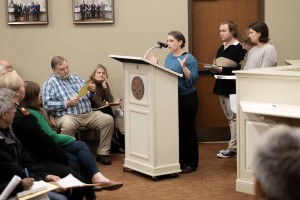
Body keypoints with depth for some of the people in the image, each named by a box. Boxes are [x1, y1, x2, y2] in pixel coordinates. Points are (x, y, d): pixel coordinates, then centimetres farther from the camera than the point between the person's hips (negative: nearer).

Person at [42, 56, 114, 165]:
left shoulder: (76, 78, 24)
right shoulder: (49, 84, 6)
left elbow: (89, 97, 28)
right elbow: (47, 105, -7)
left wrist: (91, 91, 3)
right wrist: (67, 104, -14)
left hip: (88, 114, 6)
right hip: (67, 116, -5)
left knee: (108, 119, -16)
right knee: (68, 125, -41)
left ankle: (102, 153, -12)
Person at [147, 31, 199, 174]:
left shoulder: (189, 58, -11)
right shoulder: (169, 57, 11)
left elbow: (194, 79, -18)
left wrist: (184, 67, -28)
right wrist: (156, 65, 12)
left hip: (187, 99, -7)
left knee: (187, 131, -1)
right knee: (176, 130, 11)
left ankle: (191, 163, 8)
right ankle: (180, 161, 20)